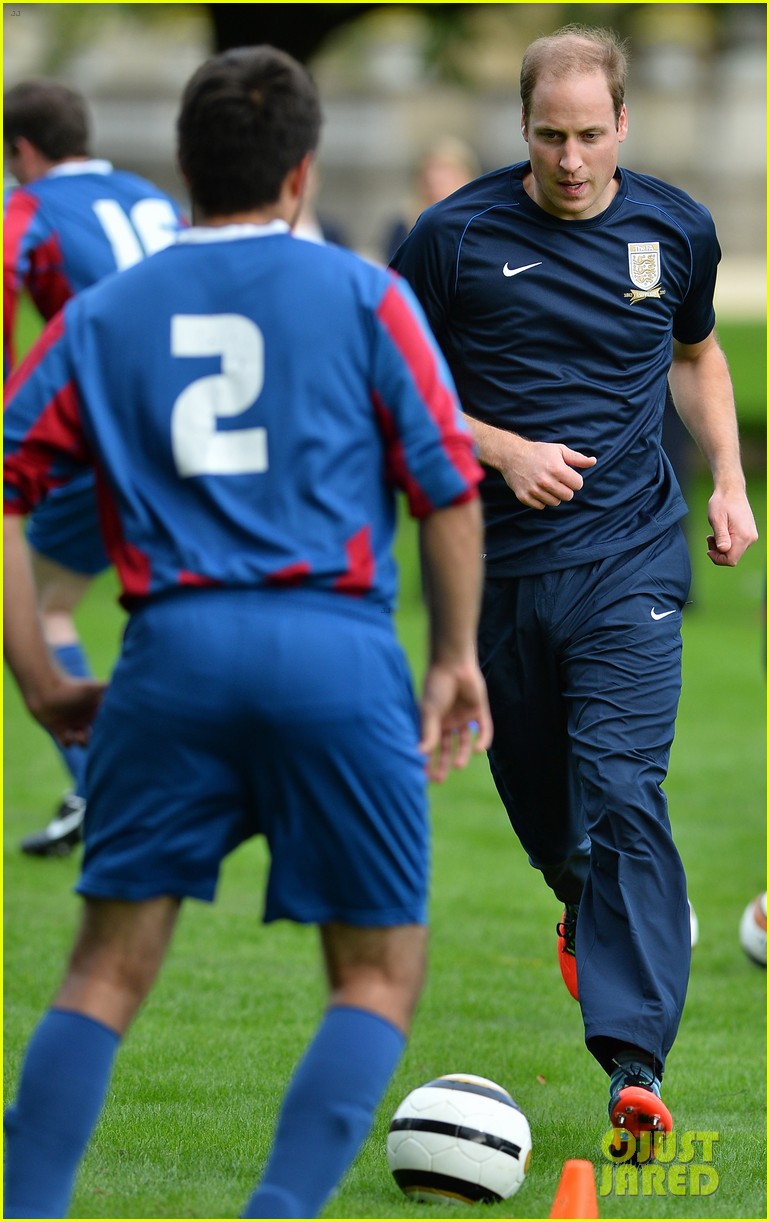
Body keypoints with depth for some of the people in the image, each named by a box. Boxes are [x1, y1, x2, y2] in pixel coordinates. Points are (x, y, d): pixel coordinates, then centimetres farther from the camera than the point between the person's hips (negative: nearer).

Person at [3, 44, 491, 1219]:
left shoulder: (103, 311, 13)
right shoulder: (363, 295, 6)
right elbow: (450, 490, 3)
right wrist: (456, 660, 14)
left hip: (173, 650, 2)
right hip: (338, 652, -2)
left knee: (108, 967, 10)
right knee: (380, 974, 9)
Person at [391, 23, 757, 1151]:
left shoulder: (675, 230, 2)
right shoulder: (456, 236, -6)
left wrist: (730, 481, 9)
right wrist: (504, 451, -13)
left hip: (630, 558, -1)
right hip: (500, 560, 1)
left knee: (623, 792, -15)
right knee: (533, 784, 14)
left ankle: (634, 1064, -20)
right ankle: (584, 908, 50)